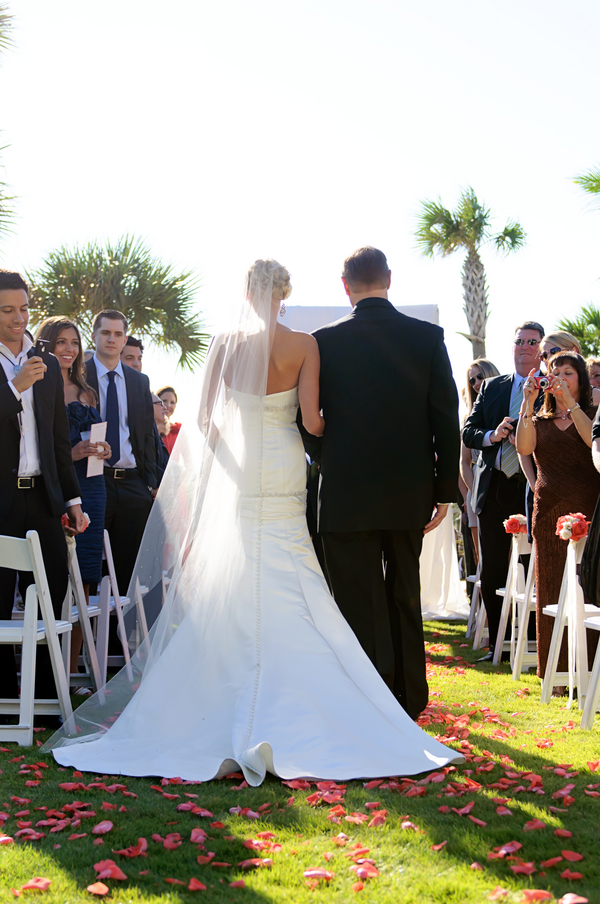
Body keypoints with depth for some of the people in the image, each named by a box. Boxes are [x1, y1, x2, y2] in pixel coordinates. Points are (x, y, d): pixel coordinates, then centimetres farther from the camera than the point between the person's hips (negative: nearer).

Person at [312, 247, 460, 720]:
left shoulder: (326, 340, -6)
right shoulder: (428, 336, -1)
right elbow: (447, 419, -1)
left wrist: (321, 467, 15)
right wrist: (445, 490, 4)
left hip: (348, 493, -3)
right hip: (410, 494, 3)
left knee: (360, 606, 3)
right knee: (405, 598, 18)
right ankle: (409, 704, 28)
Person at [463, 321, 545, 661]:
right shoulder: (492, 388, 14)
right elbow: (468, 432, 10)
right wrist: (492, 436, -9)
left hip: (532, 489, -4)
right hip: (493, 489, 4)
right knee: (493, 572, 8)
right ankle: (498, 644, 18)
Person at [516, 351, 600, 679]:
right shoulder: (540, 420, 17)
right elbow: (524, 447, -4)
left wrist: (570, 403, -17)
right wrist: (528, 402, -12)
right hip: (549, 511, 3)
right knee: (551, 589, 1)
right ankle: (555, 670, 6)